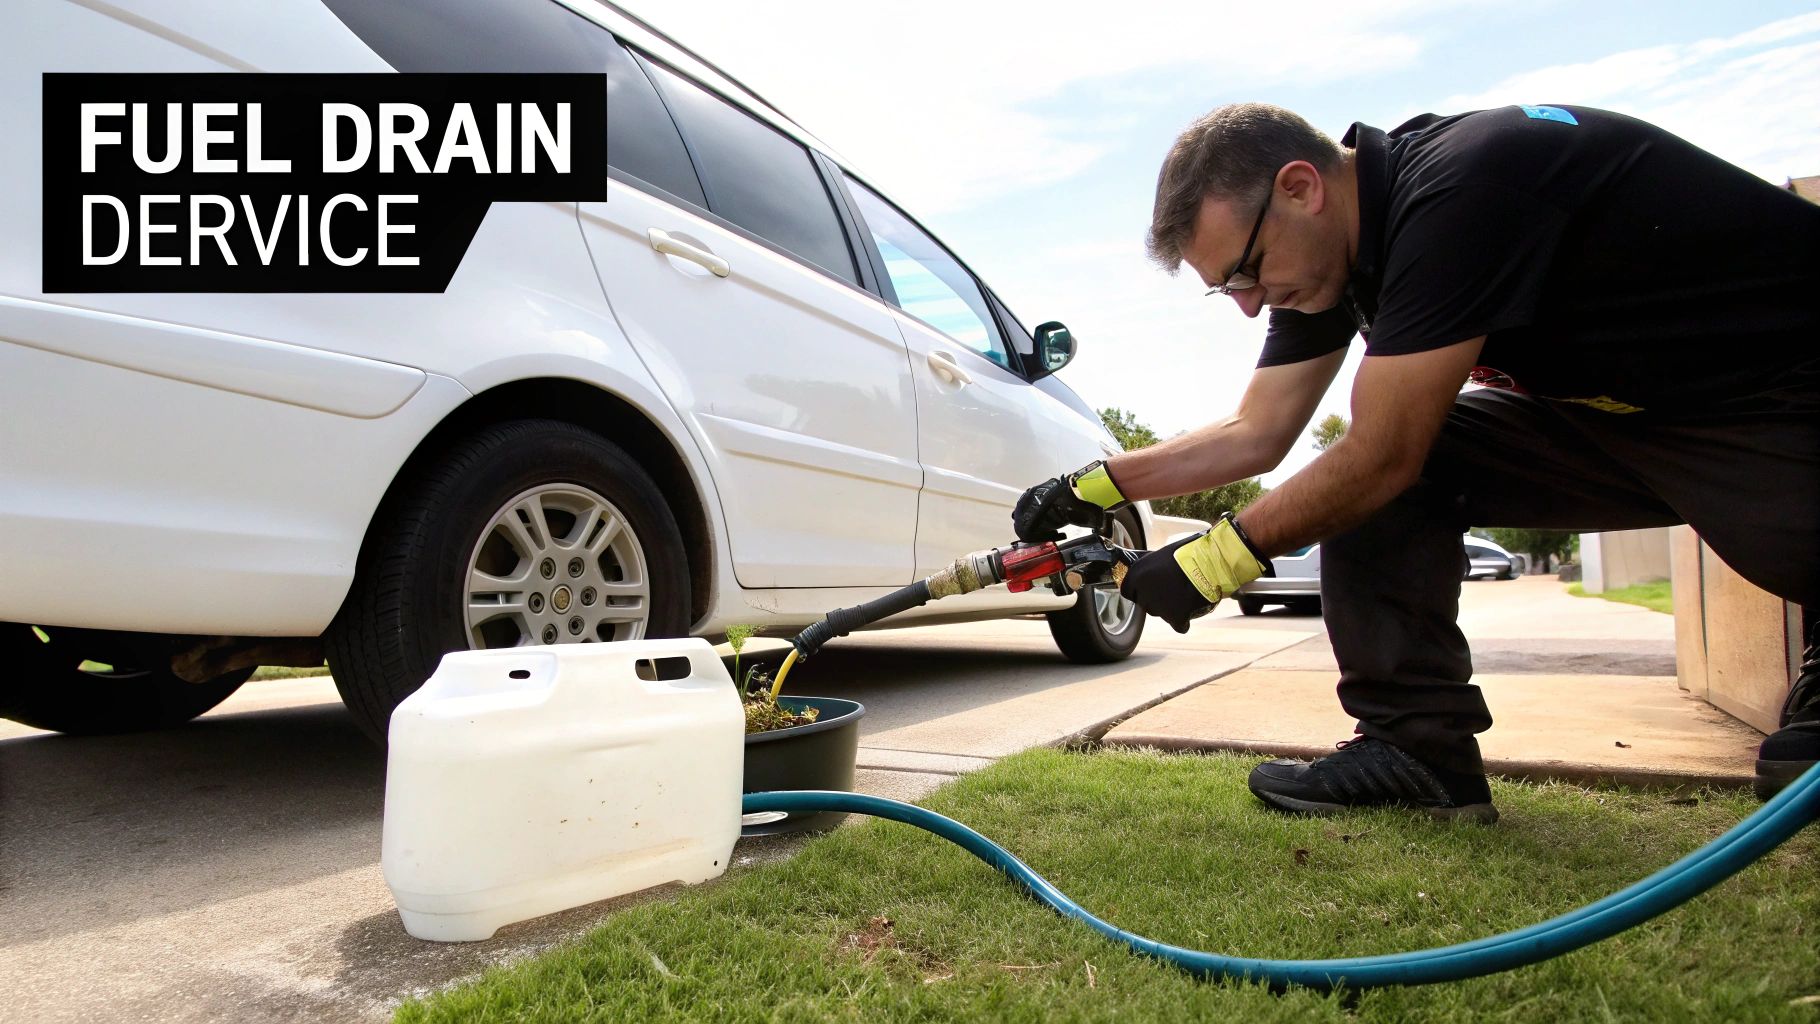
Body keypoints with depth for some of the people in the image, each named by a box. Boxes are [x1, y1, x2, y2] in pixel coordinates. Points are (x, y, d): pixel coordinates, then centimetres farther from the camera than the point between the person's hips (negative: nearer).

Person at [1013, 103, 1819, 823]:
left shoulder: (1458, 188, -30)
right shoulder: (1329, 245, -3)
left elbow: (1384, 456, -28)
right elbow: (1254, 434, 4)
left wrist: (1218, 559, -19)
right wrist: (1095, 487, 0)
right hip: (1614, 405, 7)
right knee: (1367, 481, -10)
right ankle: (1418, 746, -5)